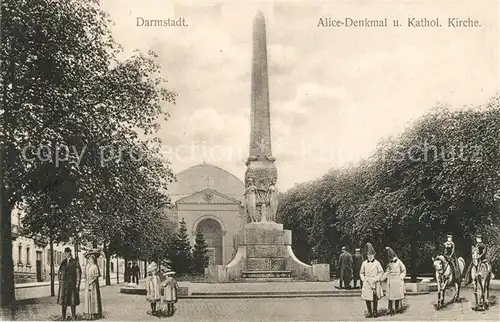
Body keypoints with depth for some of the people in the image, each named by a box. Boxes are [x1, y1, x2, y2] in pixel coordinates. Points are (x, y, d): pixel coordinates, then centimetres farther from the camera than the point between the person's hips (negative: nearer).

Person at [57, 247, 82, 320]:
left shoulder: (75, 262, -3)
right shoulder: (63, 262, 10)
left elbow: (79, 273, -5)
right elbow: (59, 272, 20)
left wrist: (77, 285, -10)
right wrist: (60, 280, 8)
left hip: (72, 283, -3)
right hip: (64, 284, 3)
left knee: (73, 300, -1)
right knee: (64, 300, 5)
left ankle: (73, 316, 7)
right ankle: (63, 316, 11)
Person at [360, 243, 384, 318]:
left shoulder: (377, 263, -2)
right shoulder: (364, 263, 4)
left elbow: (381, 273, 1)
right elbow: (361, 273, 15)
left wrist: (375, 279, -7)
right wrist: (363, 279, 3)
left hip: (375, 283, -2)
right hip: (366, 283, 2)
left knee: (375, 299, 6)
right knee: (367, 298, -1)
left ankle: (375, 311, 21)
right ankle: (369, 312, 10)